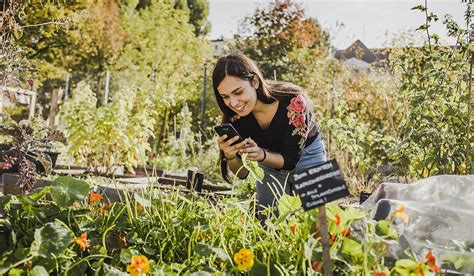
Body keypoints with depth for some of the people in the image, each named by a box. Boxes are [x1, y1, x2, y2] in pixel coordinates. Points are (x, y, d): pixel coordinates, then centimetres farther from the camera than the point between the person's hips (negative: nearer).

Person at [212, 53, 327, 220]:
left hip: (307, 155, -2)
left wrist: (261, 155, -44)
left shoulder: (293, 101, -34)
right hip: (269, 159, 3)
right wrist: (230, 156, -38)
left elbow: (290, 159, -25)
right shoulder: (234, 116, -23)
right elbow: (242, 173, -17)